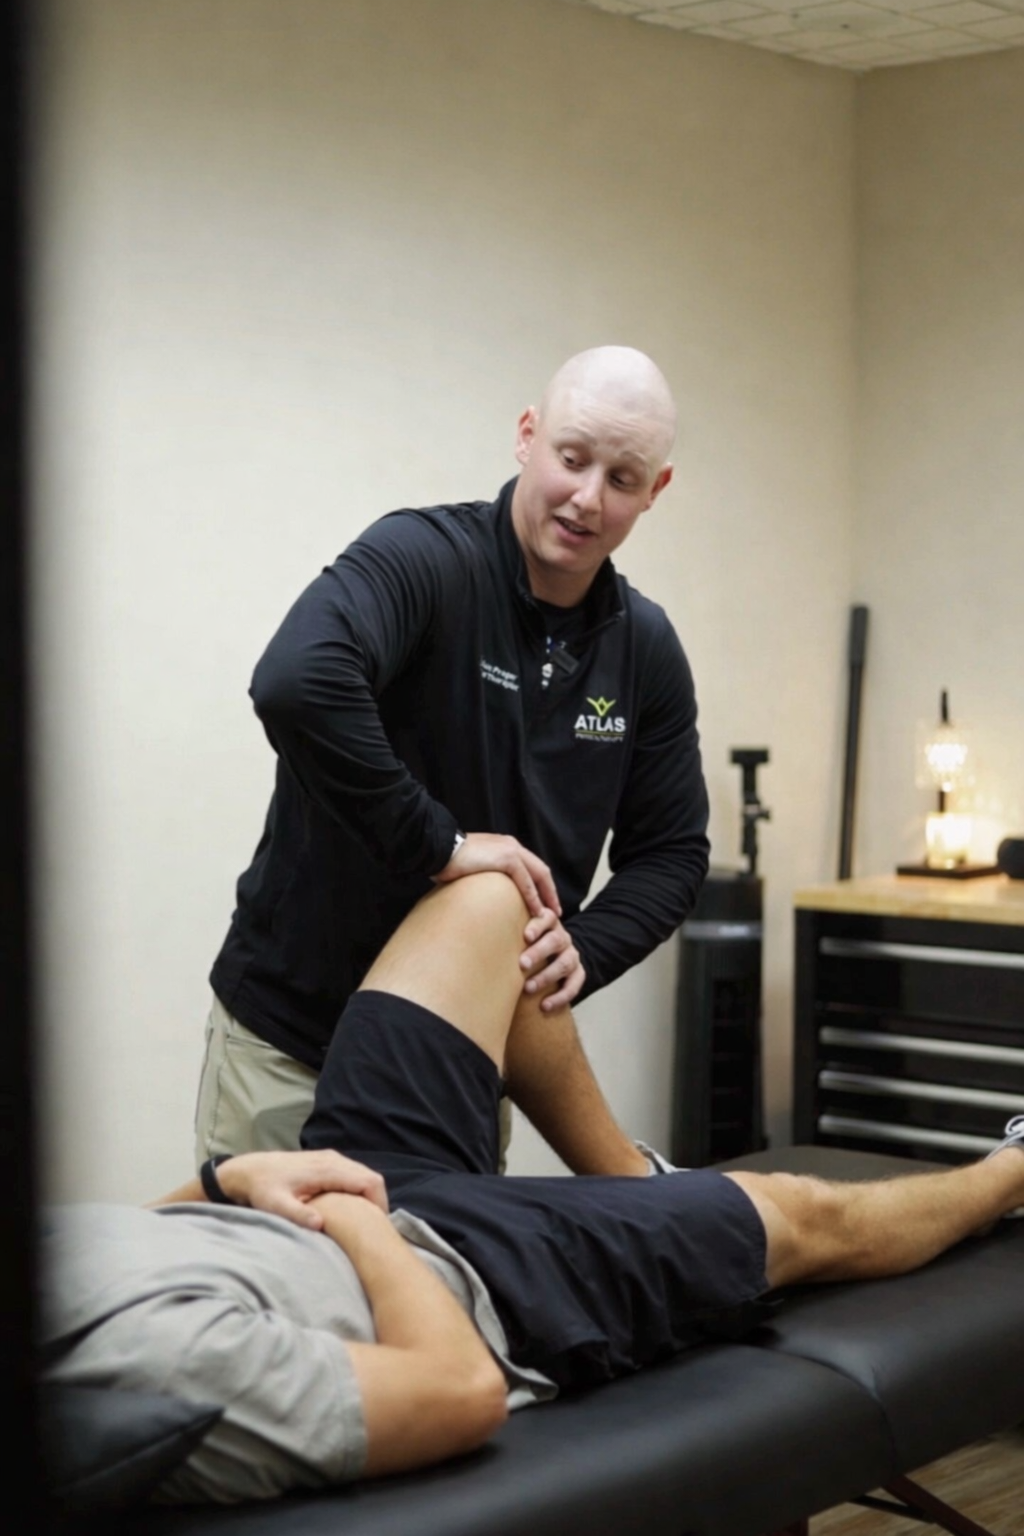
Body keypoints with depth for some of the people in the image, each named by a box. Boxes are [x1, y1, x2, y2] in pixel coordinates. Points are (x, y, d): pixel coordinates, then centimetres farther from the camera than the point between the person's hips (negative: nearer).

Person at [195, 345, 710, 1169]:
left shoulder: (647, 651, 2)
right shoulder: (425, 558, -18)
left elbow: (671, 851, 8)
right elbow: (295, 685, -37)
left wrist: (583, 950, -11)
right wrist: (437, 844, -32)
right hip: (293, 1037, -5)